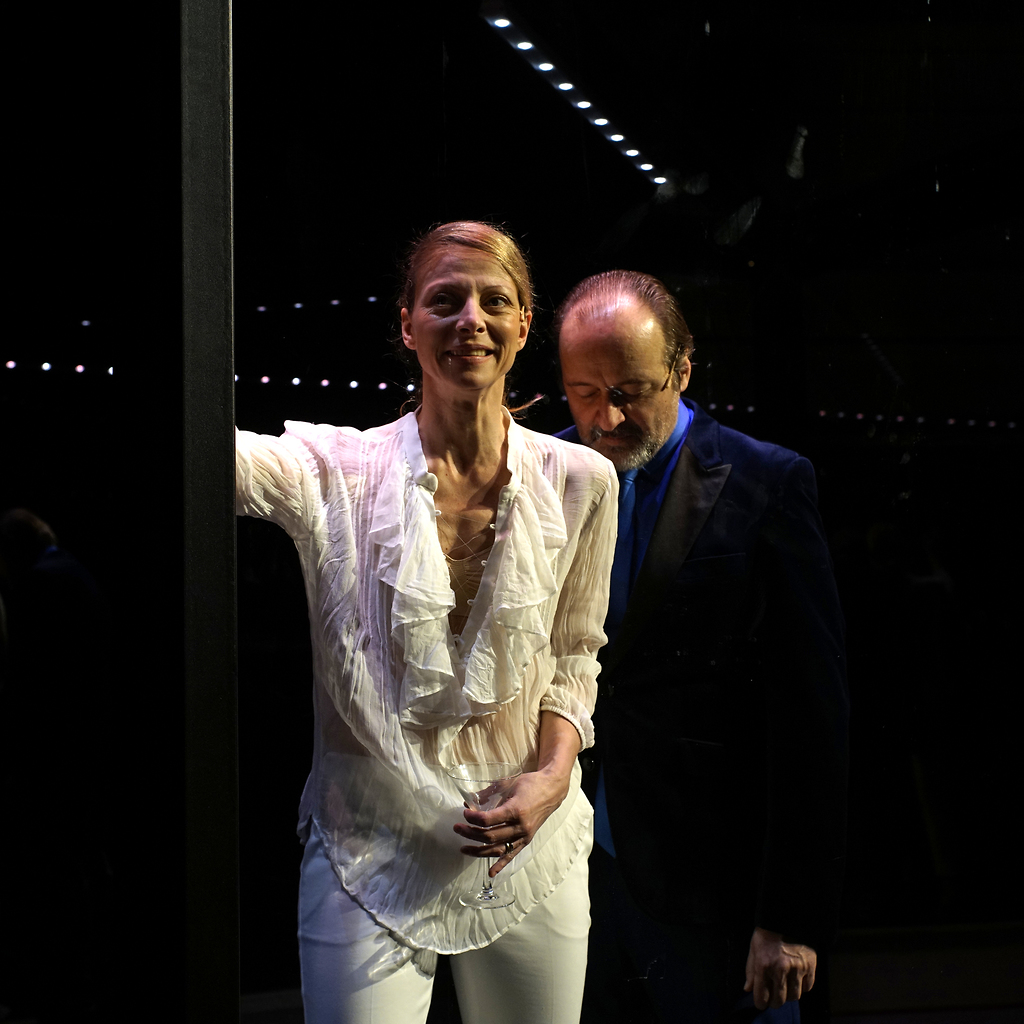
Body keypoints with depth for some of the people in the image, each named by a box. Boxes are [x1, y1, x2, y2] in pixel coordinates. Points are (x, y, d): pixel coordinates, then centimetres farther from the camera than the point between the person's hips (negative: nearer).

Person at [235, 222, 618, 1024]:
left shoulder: (579, 482, 0)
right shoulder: (338, 469, -8)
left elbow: (574, 657, 9)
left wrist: (555, 775, -7)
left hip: (529, 849, 3)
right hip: (370, 852, -2)